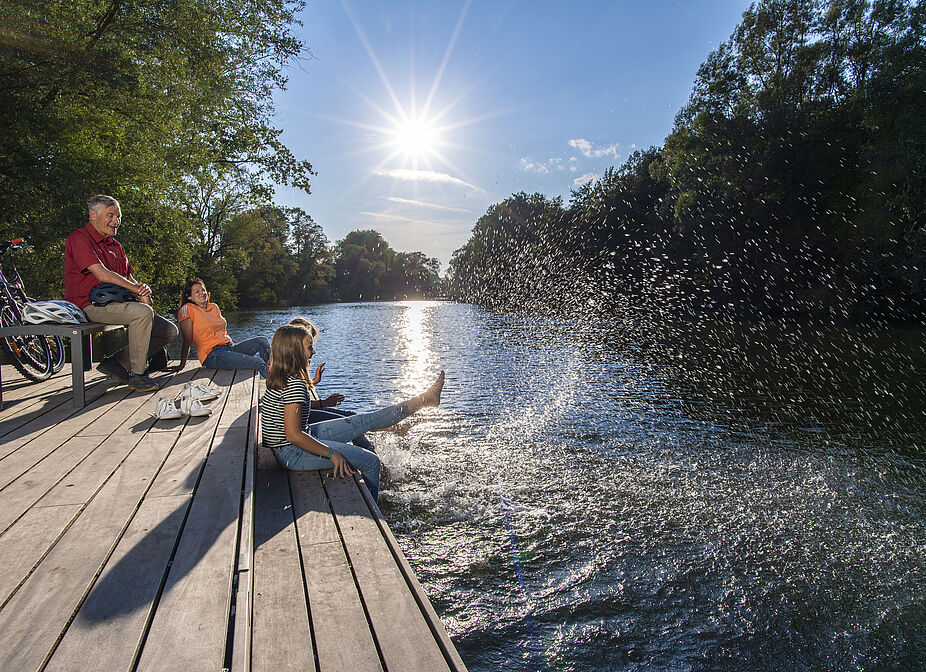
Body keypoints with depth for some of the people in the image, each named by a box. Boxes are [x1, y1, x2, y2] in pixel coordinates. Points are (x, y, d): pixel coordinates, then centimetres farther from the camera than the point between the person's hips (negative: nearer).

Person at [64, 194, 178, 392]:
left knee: (169, 330, -3)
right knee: (143, 311, -35)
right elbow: (103, 275, -17)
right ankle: (137, 375, -24)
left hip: (116, 304, 9)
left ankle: (117, 362, 2)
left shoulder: (115, 245, 22)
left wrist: (143, 291, -7)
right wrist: (139, 290, -13)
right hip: (89, 306, -9)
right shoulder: (78, 239, -5)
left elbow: (129, 278, 17)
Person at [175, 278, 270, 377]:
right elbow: (187, 340, -5)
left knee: (262, 341, -13)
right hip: (211, 355, -7)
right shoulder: (187, 309, -1)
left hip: (229, 347, 7)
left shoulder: (214, 307, 17)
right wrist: (182, 364, -6)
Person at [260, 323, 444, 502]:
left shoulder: (278, 378, 5)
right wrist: (332, 453, -22)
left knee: (365, 420, 9)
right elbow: (293, 435, -28)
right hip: (293, 455, -10)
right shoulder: (294, 384, -25)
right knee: (371, 462, -6)